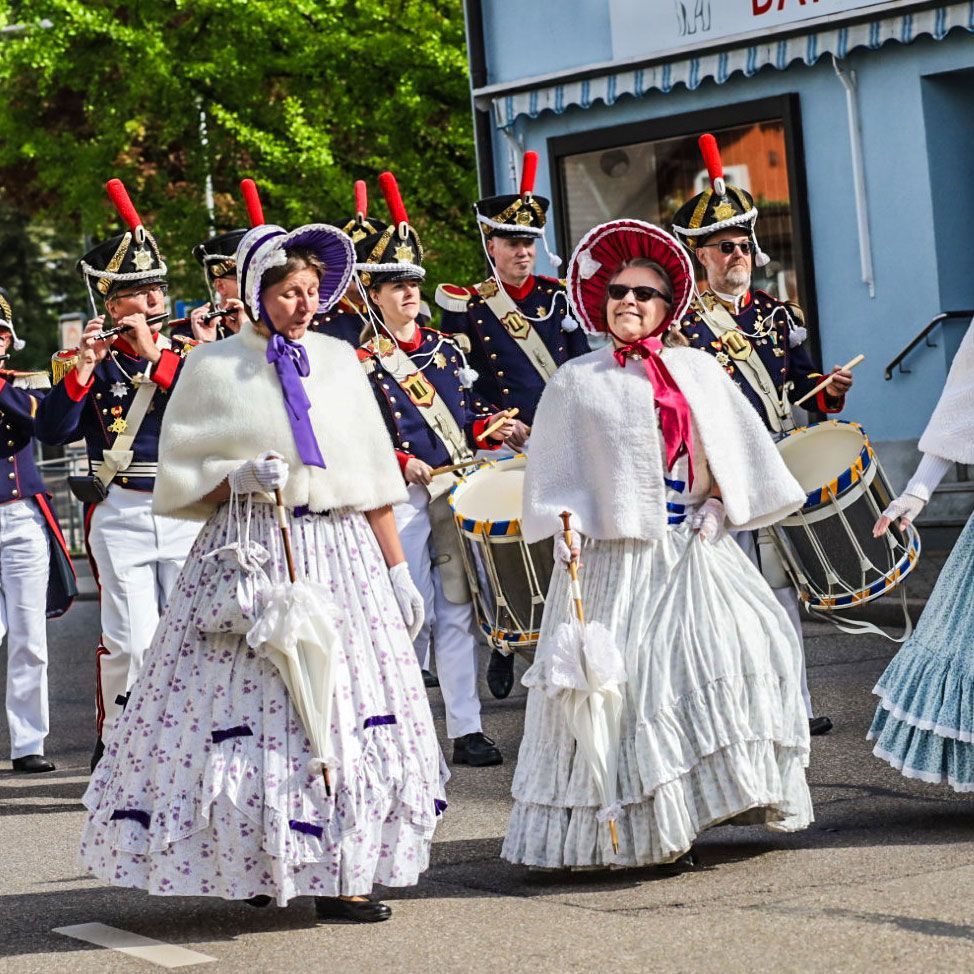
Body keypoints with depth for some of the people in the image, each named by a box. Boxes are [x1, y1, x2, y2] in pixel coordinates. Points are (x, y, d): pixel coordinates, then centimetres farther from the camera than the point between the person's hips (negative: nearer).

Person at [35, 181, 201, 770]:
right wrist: (81, 369, -18)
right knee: (132, 642, -6)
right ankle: (117, 749, 9)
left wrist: (156, 355, -15)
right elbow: (54, 431, -6)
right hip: (120, 515, -2)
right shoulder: (92, 361, 6)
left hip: (187, 513, 2)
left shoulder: (185, 351, 10)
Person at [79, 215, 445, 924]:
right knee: (251, 706, -8)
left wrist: (398, 571, 9)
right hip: (249, 554, -3)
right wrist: (239, 477, -14)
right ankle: (254, 867, 4)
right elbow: (181, 476, 5)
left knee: (346, 707, -3)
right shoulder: (214, 368, 4)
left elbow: (373, 477, 12)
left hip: (341, 553, 3)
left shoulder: (338, 360, 13)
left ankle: (338, 873, 1)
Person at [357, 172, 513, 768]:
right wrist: (401, 464, -20)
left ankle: (467, 728, 8)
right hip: (400, 498, -5)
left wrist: (495, 427, 1)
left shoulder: (446, 348, 14)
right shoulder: (362, 360, -3)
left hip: (455, 491, 5)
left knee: (458, 610, 5)